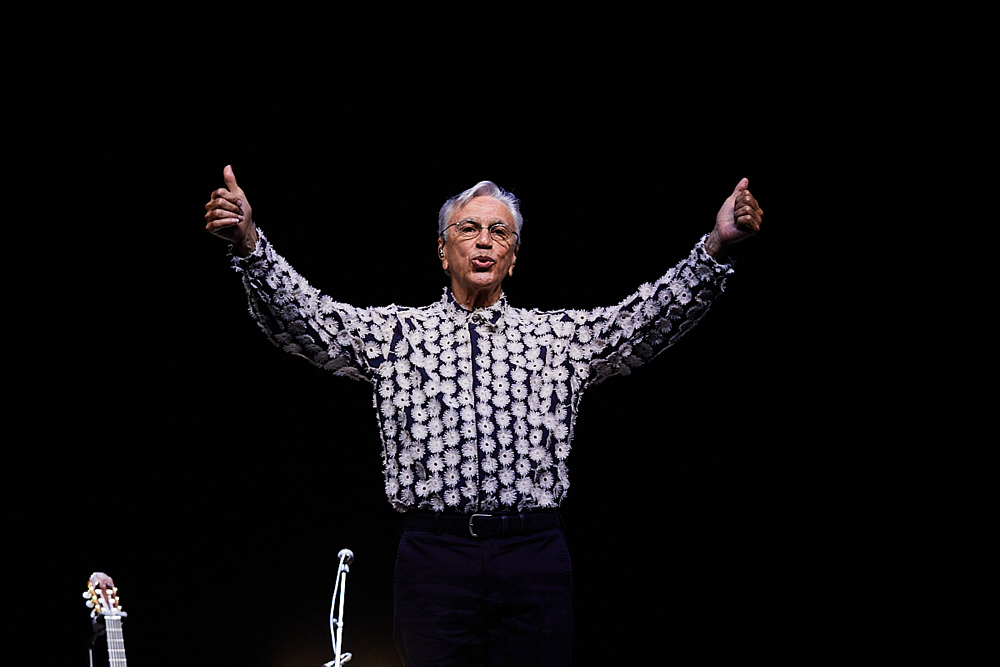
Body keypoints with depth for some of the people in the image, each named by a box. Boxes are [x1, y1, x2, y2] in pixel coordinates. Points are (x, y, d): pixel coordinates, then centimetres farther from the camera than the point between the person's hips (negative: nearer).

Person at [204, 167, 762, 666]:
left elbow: (646, 321, 4)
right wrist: (251, 244, -16)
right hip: (434, 555, -1)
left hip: (534, 552, 1)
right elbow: (306, 319, 1)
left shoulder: (557, 335, 16)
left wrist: (716, 249, -12)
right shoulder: (395, 332, 13)